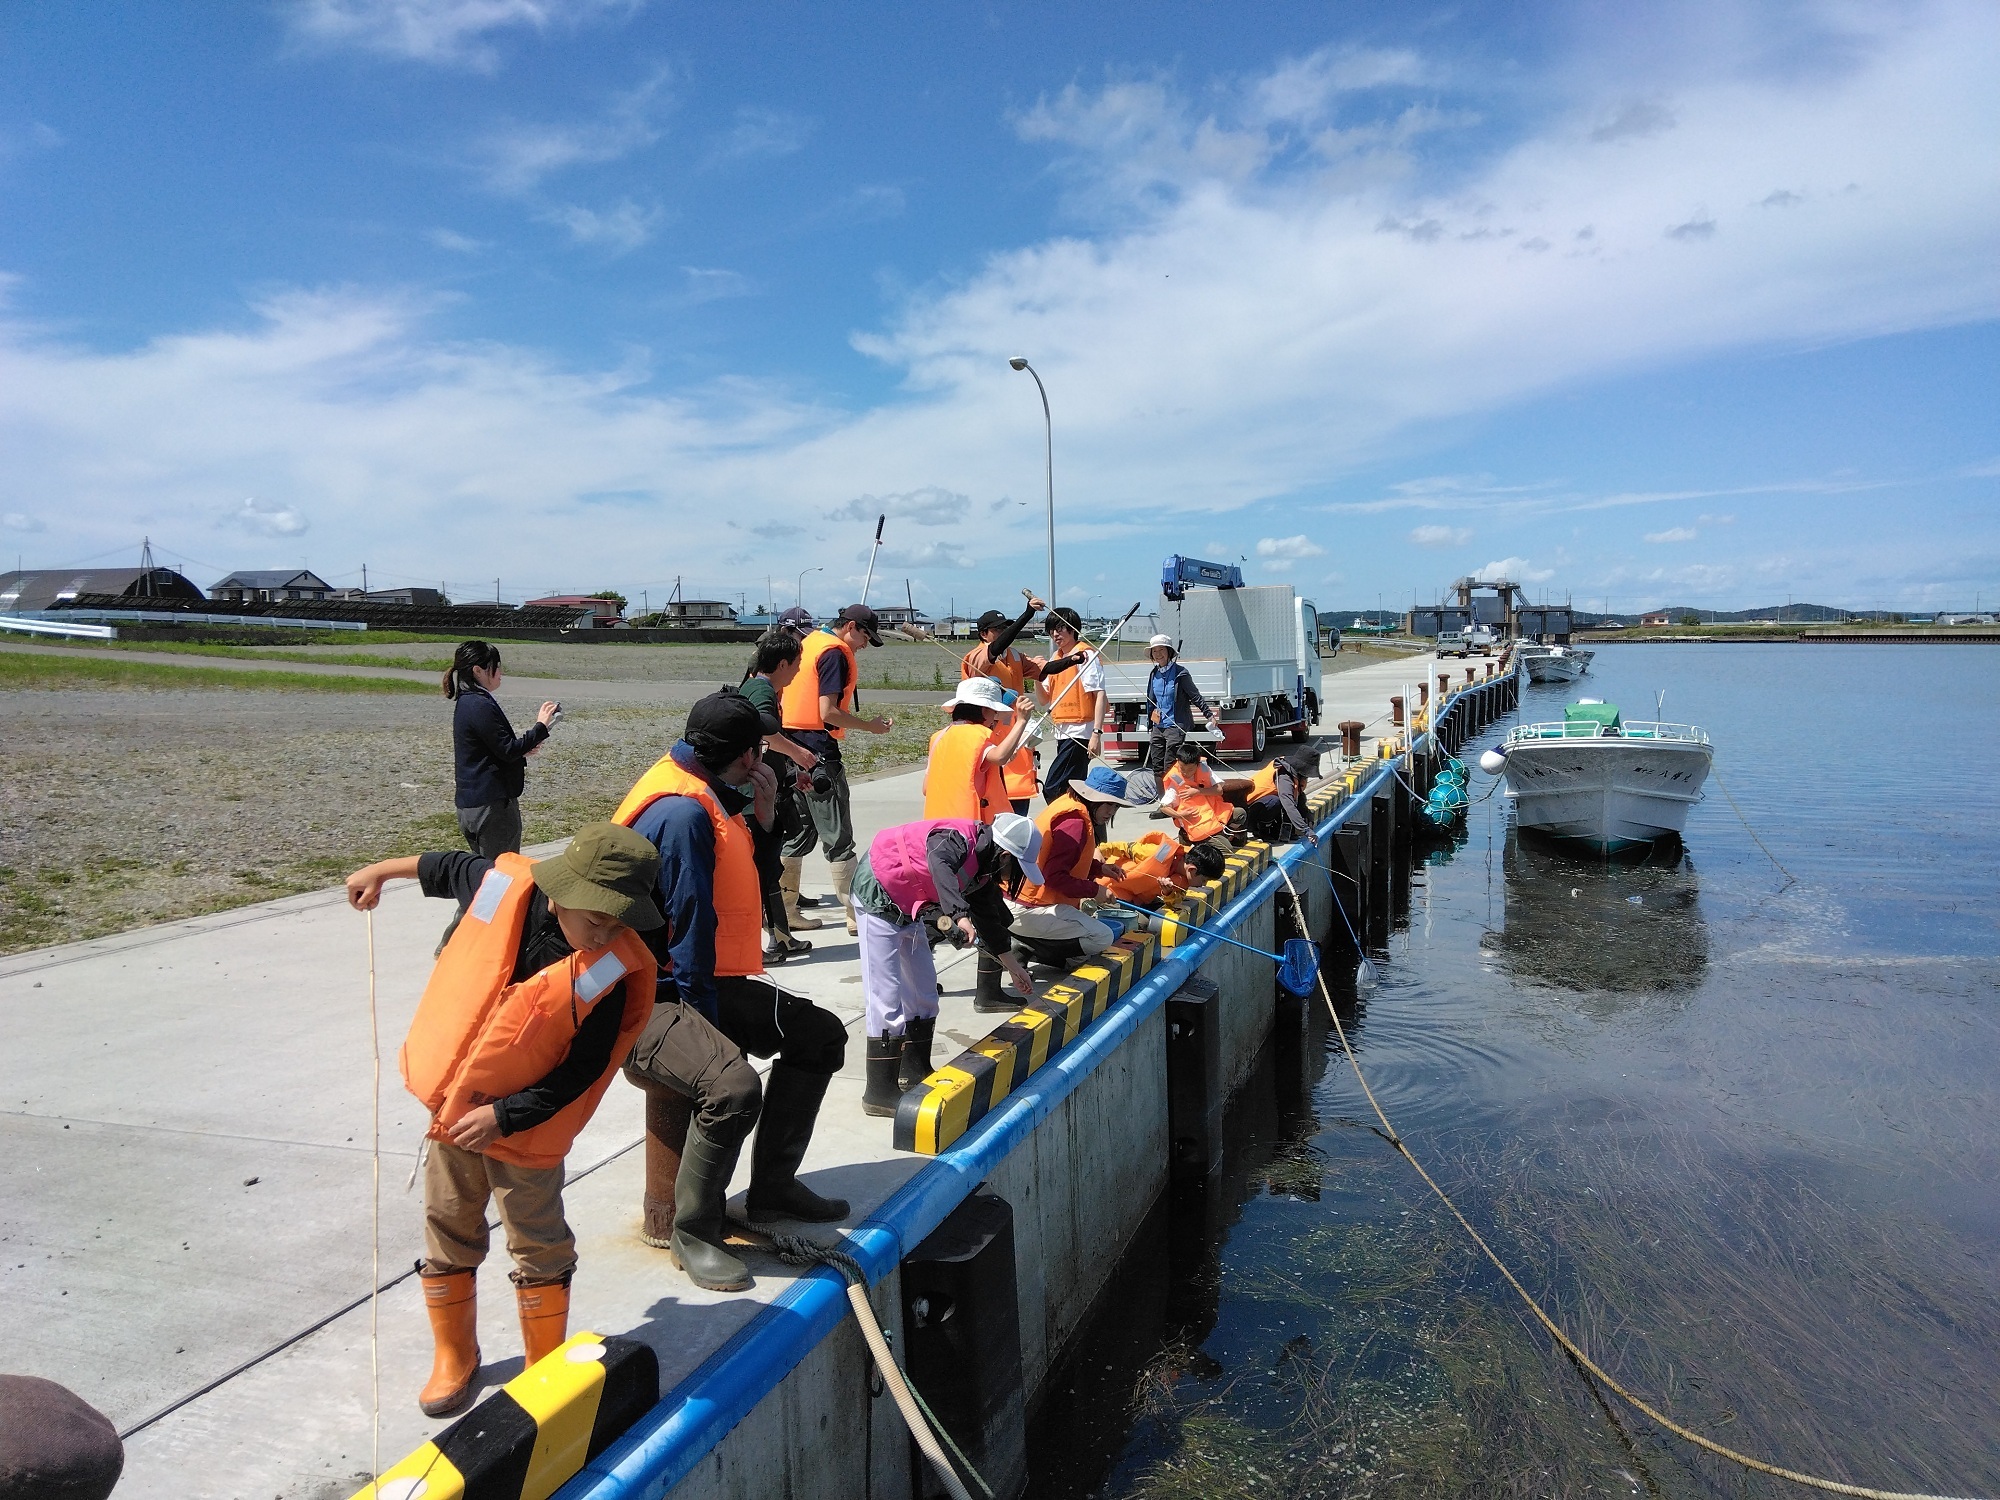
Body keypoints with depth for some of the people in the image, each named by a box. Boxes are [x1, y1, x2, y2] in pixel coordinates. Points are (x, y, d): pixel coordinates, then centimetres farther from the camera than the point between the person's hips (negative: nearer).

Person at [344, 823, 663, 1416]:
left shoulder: (612, 971, -25)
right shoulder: (504, 883, -17)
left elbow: (582, 1072, -18)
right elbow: (447, 868, 7)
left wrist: (504, 1116, -22)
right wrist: (381, 871, 20)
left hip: (526, 1125, -4)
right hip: (451, 1105, 4)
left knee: (539, 1249, 8)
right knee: (448, 1234, 17)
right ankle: (453, 1360, 38)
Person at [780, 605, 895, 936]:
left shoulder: (808, 643, 15)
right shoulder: (835, 652, -12)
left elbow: (781, 696, 17)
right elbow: (828, 713, -19)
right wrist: (871, 726, -9)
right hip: (819, 752, -9)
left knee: (798, 834, 14)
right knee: (837, 837, -2)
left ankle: (783, 909, 17)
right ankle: (856, 914, 3)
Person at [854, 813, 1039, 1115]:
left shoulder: (984, 866, 3)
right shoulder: (958, 837, -26)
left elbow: (989, 919, 15)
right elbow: (939, 864, -49)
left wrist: (1014, 968, 20)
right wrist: (961, 915, -60)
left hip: (908, 908, 10)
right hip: (878, 895, -10)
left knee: (923, 991, 15)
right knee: (887, 997, -11)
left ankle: (915, 1073, 28)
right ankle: (880, 1093, -5)